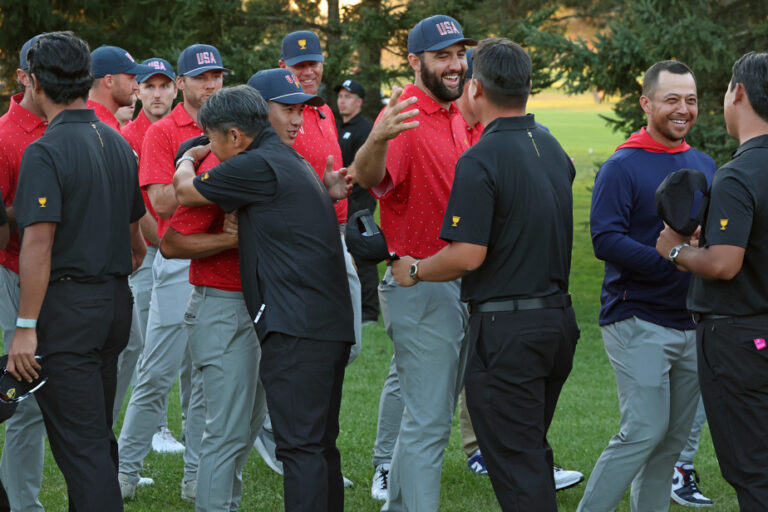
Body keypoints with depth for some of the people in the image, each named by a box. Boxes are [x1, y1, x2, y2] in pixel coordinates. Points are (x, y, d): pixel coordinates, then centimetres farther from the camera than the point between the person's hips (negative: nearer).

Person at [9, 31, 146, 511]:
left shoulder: (45, 152, -15)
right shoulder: (118, 143, 10)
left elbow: (38, 243, -20)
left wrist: (26, 328, -18)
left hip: (67, 304, -8)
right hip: (116, 300, 8)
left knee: (80, 443, -7)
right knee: (98, 432, 17)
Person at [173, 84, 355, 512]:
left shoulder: (256, 166, -9)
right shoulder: (294, 163, 20)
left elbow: (185, 190, 6)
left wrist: (190, 158, 25)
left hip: (295, 326, -10)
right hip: (334, 325, 10)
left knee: (301, 447, -12)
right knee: (322, 444, 14)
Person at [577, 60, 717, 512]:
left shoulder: (705, 166, 13)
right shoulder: (623, 167, -7)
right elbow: (606, 240, -17)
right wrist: (671, 260, -25)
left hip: (692, 322, 7)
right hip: (639, 320, -7)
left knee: (673, 440, 9)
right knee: (645, 430, -14)